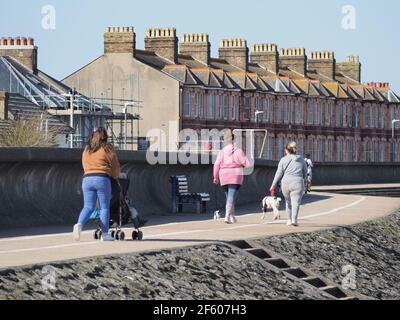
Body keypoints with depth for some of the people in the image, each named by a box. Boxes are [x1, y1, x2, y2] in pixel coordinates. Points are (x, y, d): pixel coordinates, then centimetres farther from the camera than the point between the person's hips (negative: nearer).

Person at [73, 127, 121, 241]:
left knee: (88, 206, 6)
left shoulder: (86, 150, 15)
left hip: (87, 179, 4)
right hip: (102, 179, -4)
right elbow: (115, 166, 5)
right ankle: (104, 233, 2)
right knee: (104, 207, 4)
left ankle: (79, 224, -20)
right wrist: (115, 177, 24)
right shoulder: (107, 148, 1)